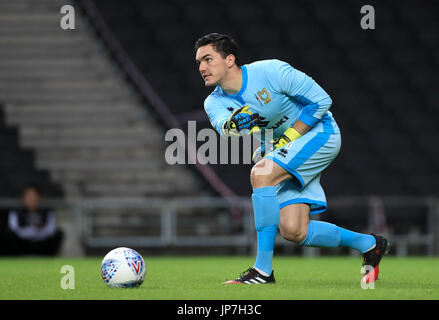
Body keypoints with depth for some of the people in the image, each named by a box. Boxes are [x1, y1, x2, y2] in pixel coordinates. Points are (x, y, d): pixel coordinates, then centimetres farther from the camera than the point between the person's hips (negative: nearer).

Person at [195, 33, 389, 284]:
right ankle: (369, 244, 19)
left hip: (319, 133, -7)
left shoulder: (270, 71, -20)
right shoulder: (215, 102, -4)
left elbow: (321, 100, -16)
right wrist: (232, 126, -50)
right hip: (288, 152, 7)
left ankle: (264, 270, -27)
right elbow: (222, 124, -27)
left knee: (261, 173, -29)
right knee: (293, 232, -5)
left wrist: (288, 138, -19)